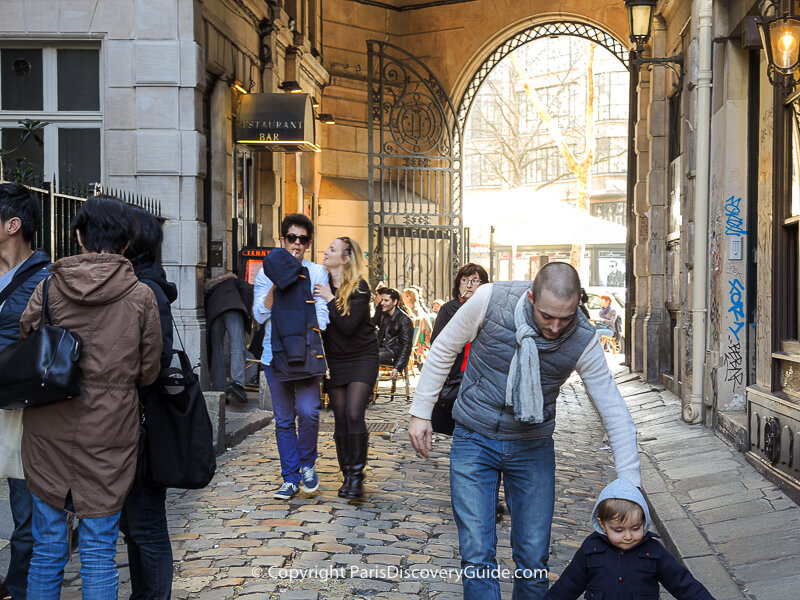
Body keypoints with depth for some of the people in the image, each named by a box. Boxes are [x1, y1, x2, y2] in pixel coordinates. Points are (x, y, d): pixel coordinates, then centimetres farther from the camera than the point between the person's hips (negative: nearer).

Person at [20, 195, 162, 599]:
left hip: (48, 433, 2)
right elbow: (148, 372, 0)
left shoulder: (48, 289, -3)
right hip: (109, 434, -1)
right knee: (98, 551, 7)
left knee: (47, 548, 14)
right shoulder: (141, 296, -6)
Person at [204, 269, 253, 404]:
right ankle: (237, 383, -35)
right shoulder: (232, 280, 33)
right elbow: (247, 289, 11)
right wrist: (246, 311, 10)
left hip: (213, 314, 3)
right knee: (237, 348, -15)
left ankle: (220, 391, -1)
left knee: (217, 352, 7)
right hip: (233, 309, -3)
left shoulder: (208, 287, 41)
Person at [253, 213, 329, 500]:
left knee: (308, 412, -14)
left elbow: (321, 316, 4)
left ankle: (307, 464, 11)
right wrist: (278, 282, -10)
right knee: (283, 420, 5)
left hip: (307, 354, -1)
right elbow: (260, 314, -1)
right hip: (275, 354, 1)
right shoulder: (267, 272, 8)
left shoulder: (316, 273, 7)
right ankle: (290, 477, 15)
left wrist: (304, 337, -12)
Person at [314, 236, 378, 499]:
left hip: (362, 358, -5)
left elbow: (348, 326, -21)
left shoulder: (359, 288, -12)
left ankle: (357, 475, -4)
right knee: (340, 418, 3)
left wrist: (330, 300, -20)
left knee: (354, 415, -15)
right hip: (335, 359, 5)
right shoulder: (323, 285, 3)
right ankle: (347, 475, 13)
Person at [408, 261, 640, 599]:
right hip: (473, 441, -1)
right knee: (477, 555, -6)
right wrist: (421, 412, 1)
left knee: (534, 558, 4)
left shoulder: (583, 341, -16)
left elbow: (614, 411, -11)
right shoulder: (490, 299, -18)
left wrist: (630, 484, -15)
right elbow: (444, 349, -2)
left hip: (533, 448, 1)